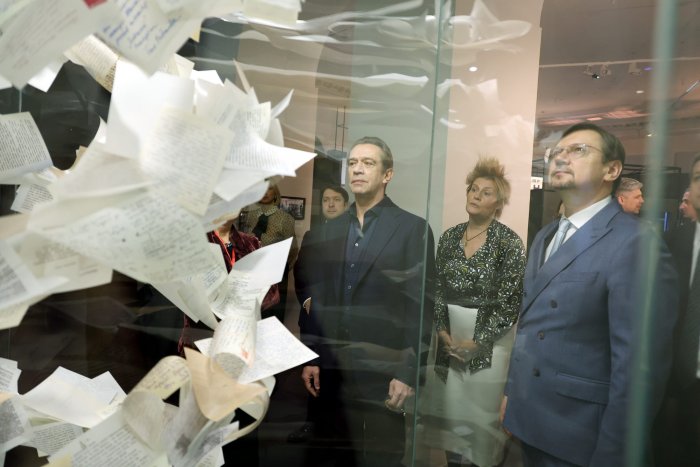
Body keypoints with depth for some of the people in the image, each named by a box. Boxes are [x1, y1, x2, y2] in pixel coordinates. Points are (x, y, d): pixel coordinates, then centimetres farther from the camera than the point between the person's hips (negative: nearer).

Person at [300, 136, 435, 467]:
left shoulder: (413, 228, -5)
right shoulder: (332, 228, 10)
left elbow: (421, 306, -8)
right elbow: (319, 297, 10)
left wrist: (408, 373, -12)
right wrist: (311, 357, 7)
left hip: (383, 372, -4)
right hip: (332, 369, 5)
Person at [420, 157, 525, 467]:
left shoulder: (509, 242, -10)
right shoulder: (449, 237, 4)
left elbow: (510, 302, -11)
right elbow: (437, 288, 6)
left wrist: (478, 342, -12)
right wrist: (442, 330, -3)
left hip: (488, 339, -4)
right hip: (449, 336, 4)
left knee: (481, 411, 6)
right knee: (448, 408, 13)